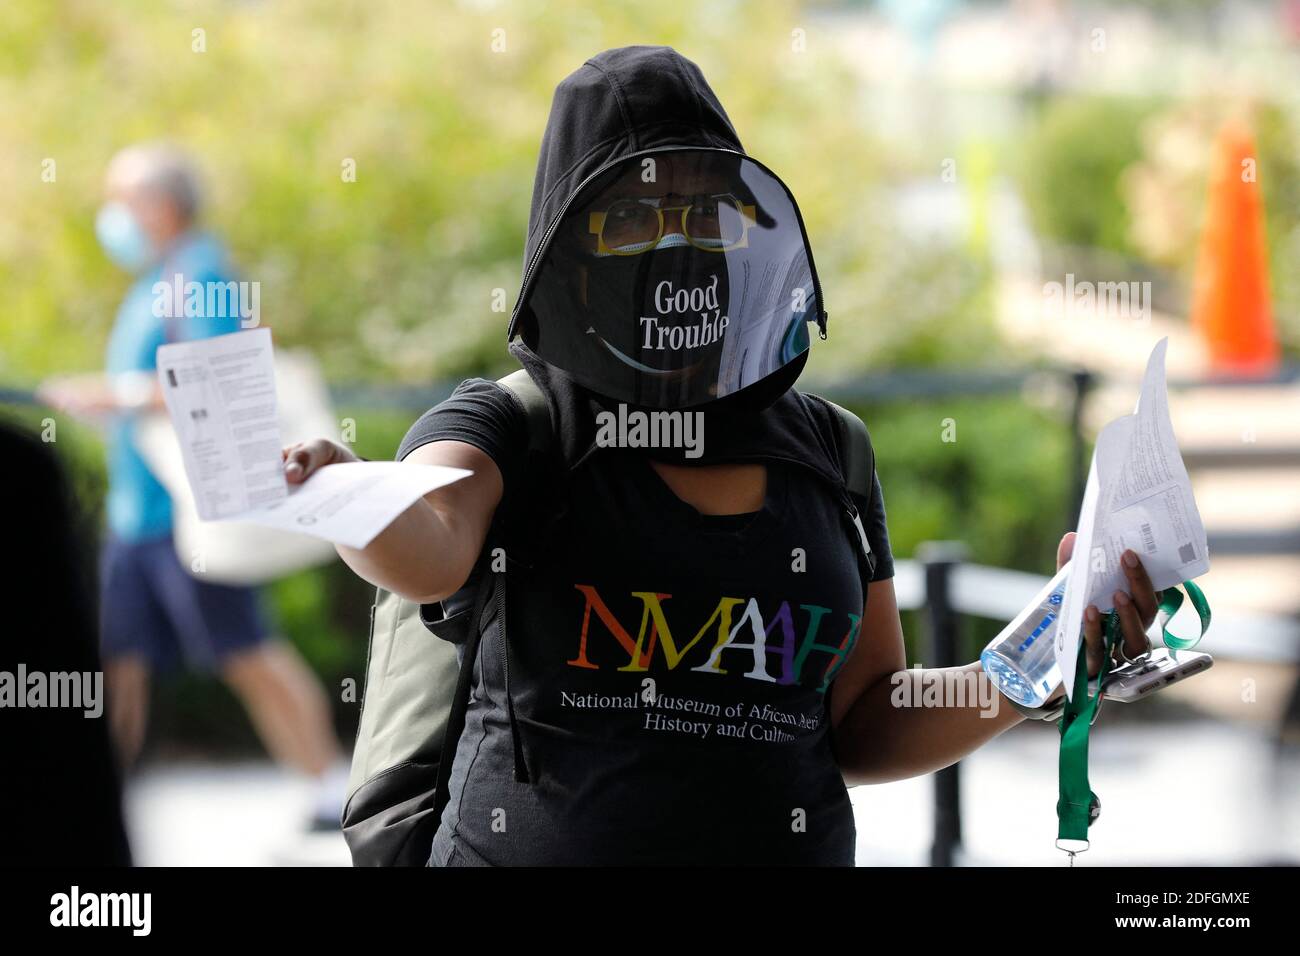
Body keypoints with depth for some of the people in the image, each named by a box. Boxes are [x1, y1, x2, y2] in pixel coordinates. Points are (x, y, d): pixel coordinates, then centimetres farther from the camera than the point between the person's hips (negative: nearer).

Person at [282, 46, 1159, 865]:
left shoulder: (825, 455, 6)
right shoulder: (505, 430, -4)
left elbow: (862, 731, 8)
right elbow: (427, 551, -26)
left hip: (785, 850, 3)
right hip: (527, 848, -3)